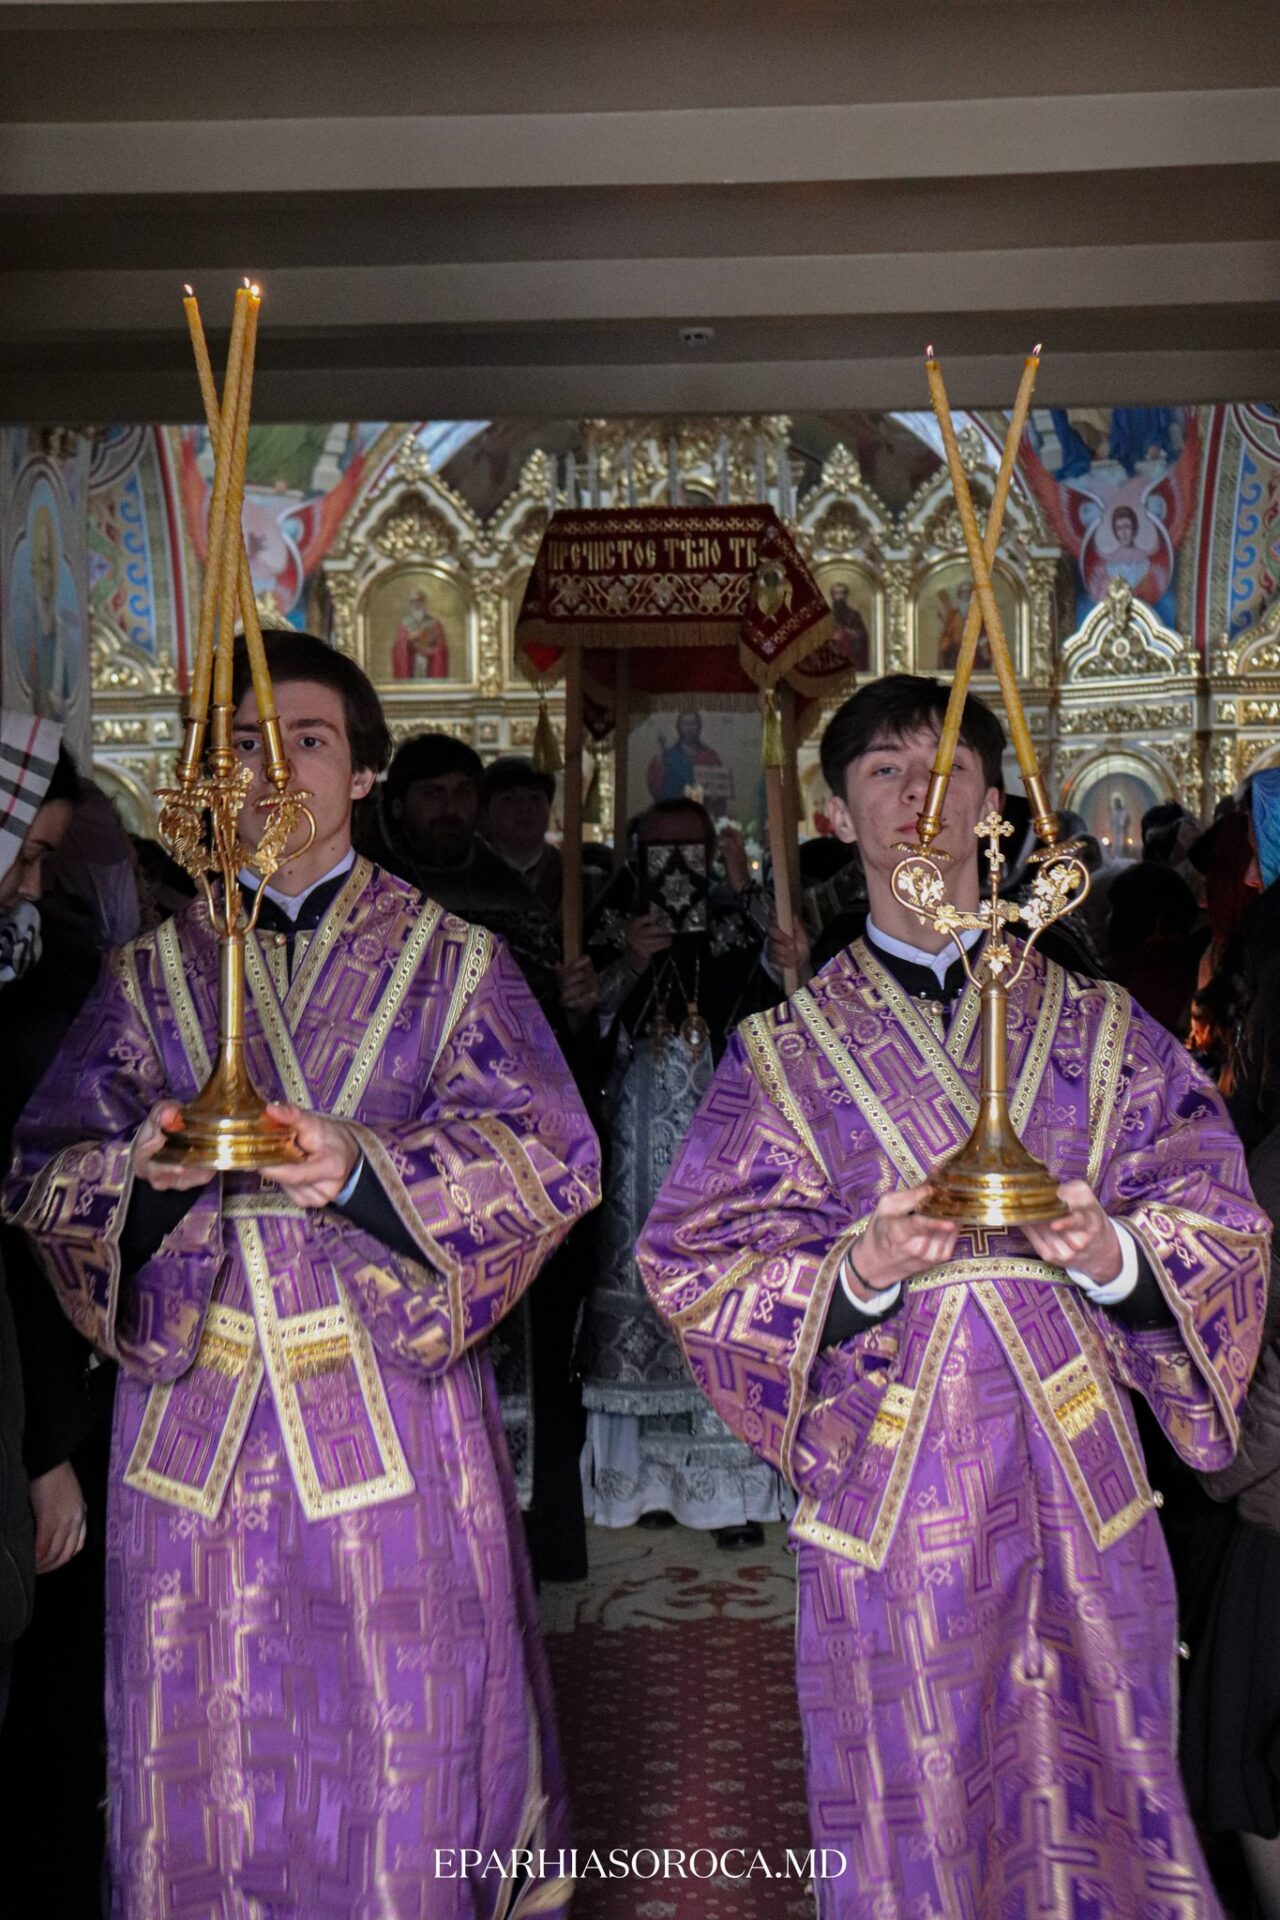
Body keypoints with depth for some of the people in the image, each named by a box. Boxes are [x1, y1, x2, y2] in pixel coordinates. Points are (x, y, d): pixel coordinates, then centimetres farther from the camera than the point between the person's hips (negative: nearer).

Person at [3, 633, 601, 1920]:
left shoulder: (452, 962, 6)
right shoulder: (149, 974, 11)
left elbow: (548, 1155, -5)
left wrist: (363, 1168, -20)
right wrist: (139, 1170, -16)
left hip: (394, 1409, -1)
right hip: (198, 1415, 2)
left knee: (403, 1742, 3)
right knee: (204, 1757, 7)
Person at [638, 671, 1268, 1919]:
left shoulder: (1101, 1031, 7)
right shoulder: (783, 1050, 4)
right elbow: (697, 1269, 0)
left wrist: (1115, 1253, -16)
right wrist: (857, 1273, -17)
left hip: (1080, 1489, 1)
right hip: (887, 1494, -1)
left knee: (1094, 1820, 10)